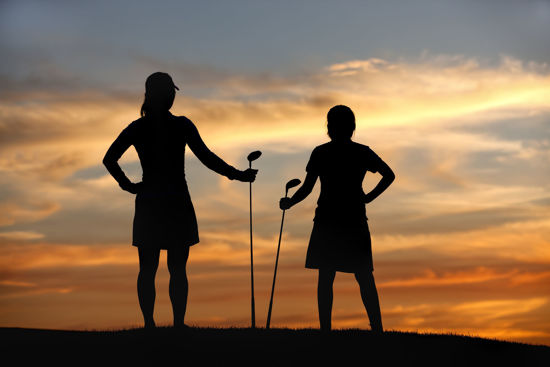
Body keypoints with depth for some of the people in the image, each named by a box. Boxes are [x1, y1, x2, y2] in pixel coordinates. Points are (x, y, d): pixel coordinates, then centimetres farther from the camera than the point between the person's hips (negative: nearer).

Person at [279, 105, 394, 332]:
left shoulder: (320, 153, -2)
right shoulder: (362, 152, 4)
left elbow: (307, 188, -3)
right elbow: (389, 175, 4)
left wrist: (289, 203, 13)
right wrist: (369, 197, 10)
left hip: (327, 221, -2)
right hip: (355, 221, 2)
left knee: (325, 277, 1)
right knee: (364, 277, 4)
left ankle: (325, 329, -4)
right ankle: (377, 327, -4)